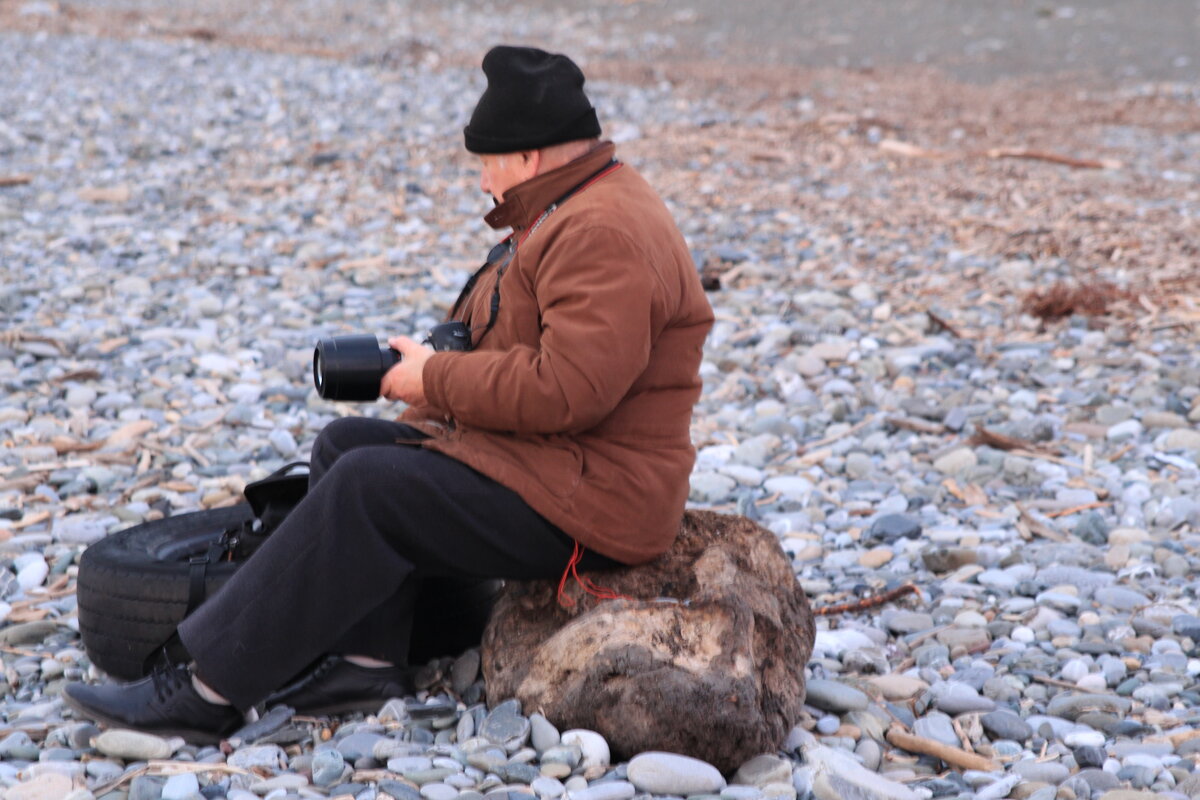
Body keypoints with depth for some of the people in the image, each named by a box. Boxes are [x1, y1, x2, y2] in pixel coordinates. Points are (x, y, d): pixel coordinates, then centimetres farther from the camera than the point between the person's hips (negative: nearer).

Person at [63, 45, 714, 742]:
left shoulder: (604, 234, -20)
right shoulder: (577, 213, 16)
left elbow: (568, 386, -29)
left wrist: (437, 380, -17)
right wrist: (437, 371, 3)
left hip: (588, 501, -11)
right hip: (541, 459, 11)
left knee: (367, 488, -20)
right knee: (348, 443, 6)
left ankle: (205, 690, -16)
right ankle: (365, 660, -3)